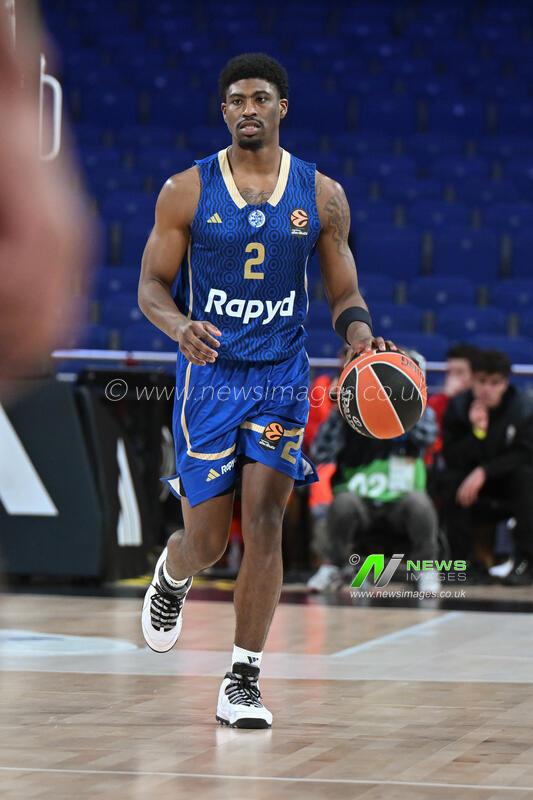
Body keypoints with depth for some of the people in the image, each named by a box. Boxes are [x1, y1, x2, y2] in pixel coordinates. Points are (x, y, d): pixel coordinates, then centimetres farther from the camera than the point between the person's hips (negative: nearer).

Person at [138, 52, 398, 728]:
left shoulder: (321, 195, 2)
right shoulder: (187, 190, -3)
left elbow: (343, 296, 8)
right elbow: (151, 286, 0)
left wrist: (361, 335, -15)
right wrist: (180, 327, -22)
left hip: (282, 375, 1)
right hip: (208, 373, -1)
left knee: (263, 525, -10)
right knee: (206, 540, 1)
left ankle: (243, 681, -2)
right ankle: (171, 575, 40)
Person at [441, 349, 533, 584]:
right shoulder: (457, 406, -8)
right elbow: (451, 459, -14)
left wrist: (484, 472, -31)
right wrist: (477, 432, -30)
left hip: (510, 486, -1)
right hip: (472, 487, 1)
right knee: (450, 479, -29)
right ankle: (459, 559, -22)